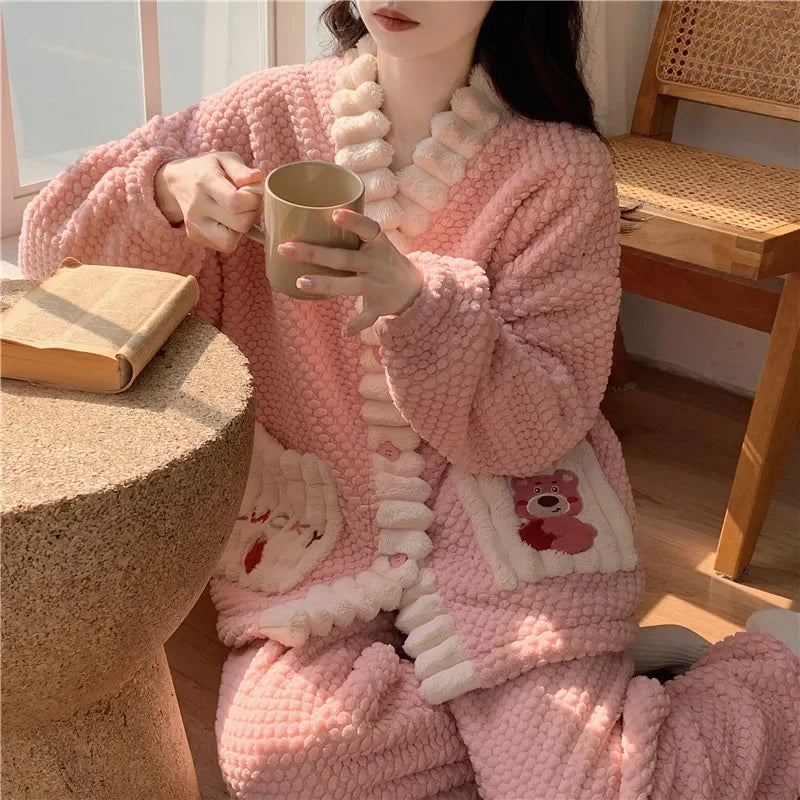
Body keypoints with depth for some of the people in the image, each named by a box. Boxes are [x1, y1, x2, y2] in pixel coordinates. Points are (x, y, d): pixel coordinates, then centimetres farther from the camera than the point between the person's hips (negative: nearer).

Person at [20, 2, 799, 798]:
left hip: (506, 524, -2)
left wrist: (417, 303, -29)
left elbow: (547, 419, -11)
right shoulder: (265, 115, -3)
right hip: (317, 520, 3)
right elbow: (54, 246, 1)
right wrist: (168, 192, -20)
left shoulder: (561, 165, -8)